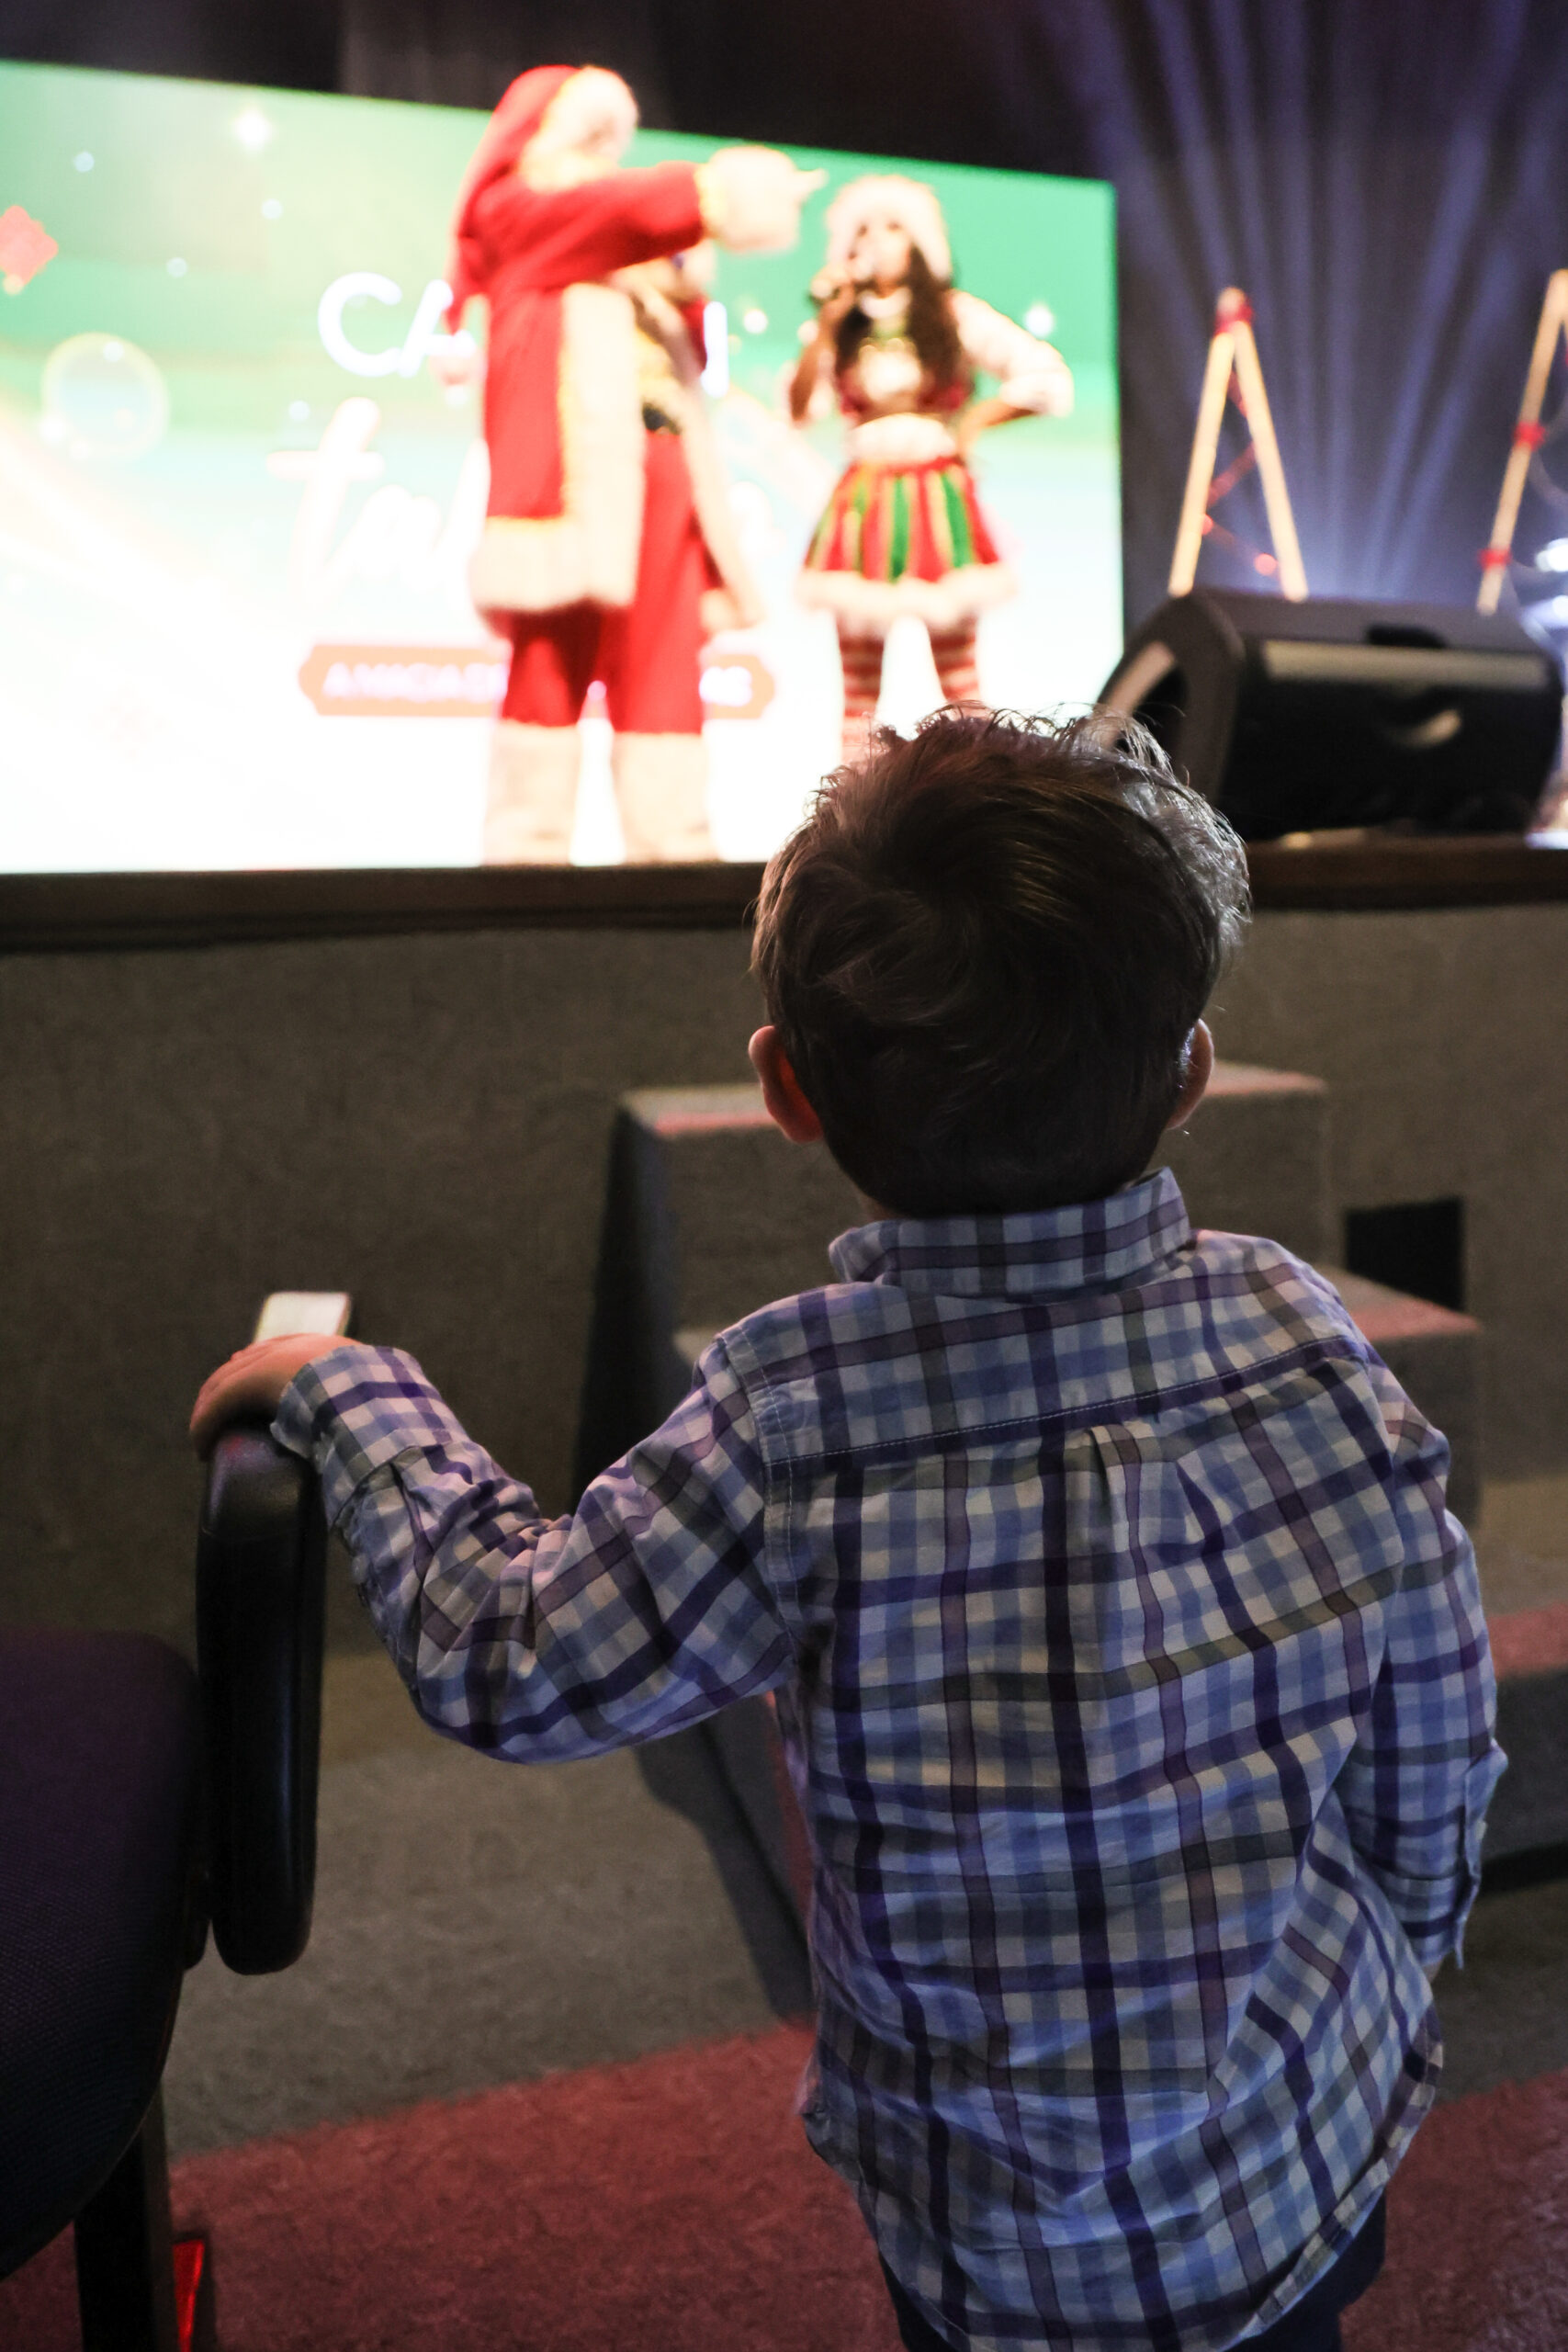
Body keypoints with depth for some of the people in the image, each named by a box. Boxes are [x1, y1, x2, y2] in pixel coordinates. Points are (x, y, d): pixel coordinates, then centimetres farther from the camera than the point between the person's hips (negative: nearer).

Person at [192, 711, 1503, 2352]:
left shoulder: (794, 1423, -29)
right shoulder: (1302, 1340, -19)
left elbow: (504, 1664, -15)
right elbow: (1431, 1787, -7)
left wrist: (344, 1393, -1)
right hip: (1322, 2168, 3)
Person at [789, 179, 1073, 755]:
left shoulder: (954, 313, 9)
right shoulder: (845, 325, 14)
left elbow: (1051, 380, 4)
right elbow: (798, 408, -1)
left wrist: (974, 420, -1)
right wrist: (826, 326, -3)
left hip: (937, 500, -2)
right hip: (863, 505, 2)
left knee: (957, 677, -6)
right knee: (858, 683, -2)